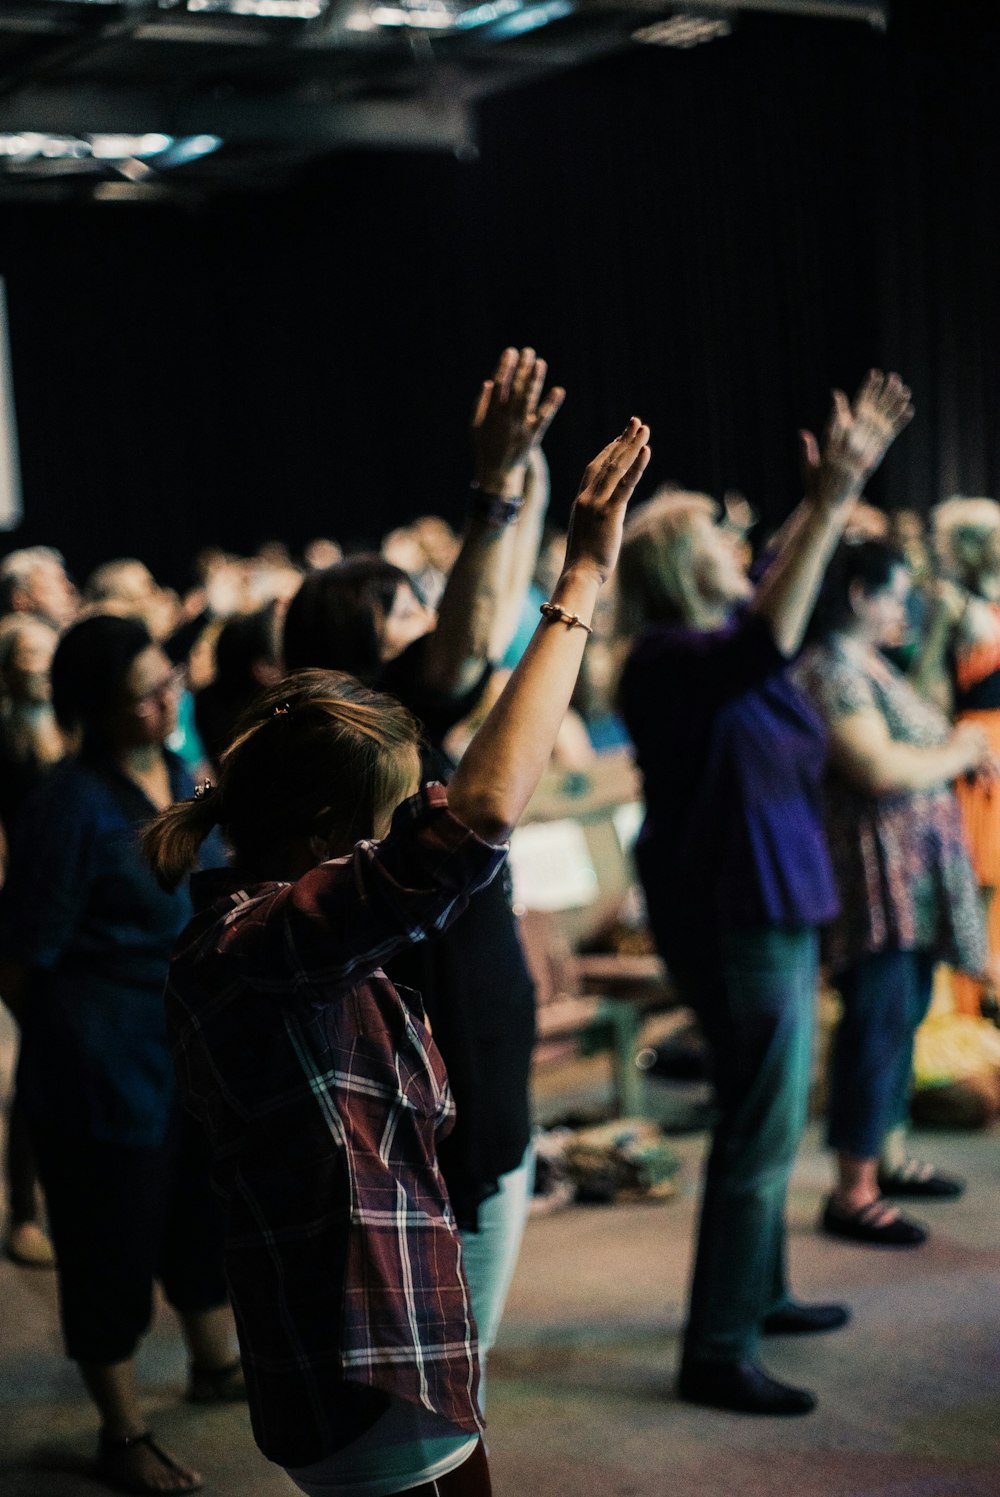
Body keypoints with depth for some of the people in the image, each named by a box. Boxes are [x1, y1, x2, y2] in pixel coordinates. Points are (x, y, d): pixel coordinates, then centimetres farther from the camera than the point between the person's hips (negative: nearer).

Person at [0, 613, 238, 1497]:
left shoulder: (180, 781, 3)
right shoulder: (73, 807, -21)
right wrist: (77, 1033, -5)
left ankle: (215, 1365, 48)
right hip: (107, 1064, -8)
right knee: (113, 1244, 8)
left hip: (197, 1049, 8)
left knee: (204, 1212, 24)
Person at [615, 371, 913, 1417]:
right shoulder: (668, 658, -20)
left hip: (773, 901, 10)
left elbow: (778, 606, 22)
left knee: (769, 1118, 20)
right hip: (733, 912, -10)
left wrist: (838, 488, 12)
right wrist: (829, 505, -38)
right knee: (760, 1129, -7)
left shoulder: (718, 635, 7)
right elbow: (771, 644, -38)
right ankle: (715, 1353, 0)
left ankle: (757, 1294, 35)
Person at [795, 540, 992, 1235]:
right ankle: (853, 1193, -2)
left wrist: (961, 745, 3)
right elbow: (879, 768, -25)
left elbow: (917, 744, 23)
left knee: (905, 1015, 16)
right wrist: (957, 753, -9)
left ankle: (891, 1154, 29)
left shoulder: (871, 664, 17)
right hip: (876, 872, -10)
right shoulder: (830, 670, -16)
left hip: (917, 874, 10)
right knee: (878, 1025, -8)